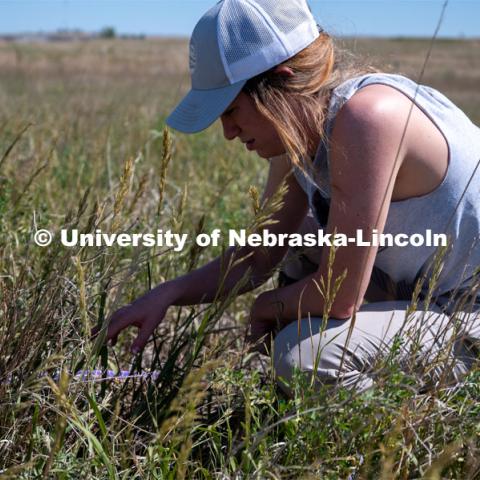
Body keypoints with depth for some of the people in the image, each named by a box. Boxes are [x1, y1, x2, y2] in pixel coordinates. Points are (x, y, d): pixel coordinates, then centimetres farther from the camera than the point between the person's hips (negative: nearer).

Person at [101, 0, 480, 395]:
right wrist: (165, 295, -4)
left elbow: (339, 298, -27)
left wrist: (266, 307, -6)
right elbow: (258, 259, 8)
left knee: (302, 357, -24)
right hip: (424, 291, 9)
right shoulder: (298, 133, -1)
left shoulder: (366, 119, -29)